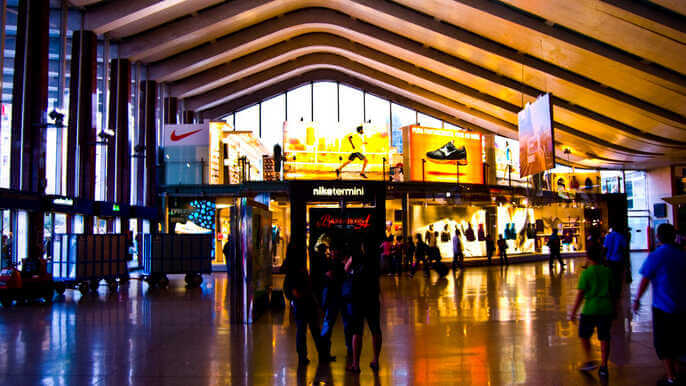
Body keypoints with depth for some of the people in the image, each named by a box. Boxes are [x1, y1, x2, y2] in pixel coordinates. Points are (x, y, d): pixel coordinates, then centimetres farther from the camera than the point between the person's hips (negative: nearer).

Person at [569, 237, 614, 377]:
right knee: (604, 338, 10)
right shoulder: (608, 271, 5)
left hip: (590, 309, -4)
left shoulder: (586, 273, -9)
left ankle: (589, 361, 8)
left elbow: (581, 294, -10)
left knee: (584, 335, 14)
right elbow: (613, 291, 12)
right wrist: (612, 309, 24)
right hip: (606, 308, 4)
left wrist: (573, 312, -4)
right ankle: (603, 366, 13)